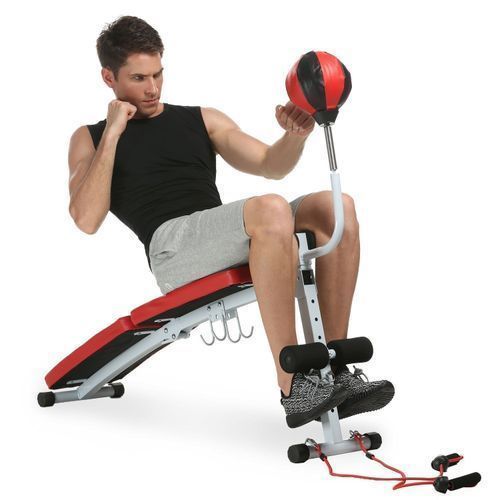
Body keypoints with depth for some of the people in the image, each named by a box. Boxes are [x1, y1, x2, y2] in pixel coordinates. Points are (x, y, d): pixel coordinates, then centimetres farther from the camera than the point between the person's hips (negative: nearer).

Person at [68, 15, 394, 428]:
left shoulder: (202, 119, 26)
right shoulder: (90, 139, 16)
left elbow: (271, 166, 18)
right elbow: (87, 219, -2)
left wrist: (295, 135, -4)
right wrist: (112, 133, -2)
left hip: (231, 243, 5)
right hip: (172, 245, -5)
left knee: (336, 207, -20)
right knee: (271, 210, -35)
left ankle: (335, 370, -20)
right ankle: (293, 386, -34)